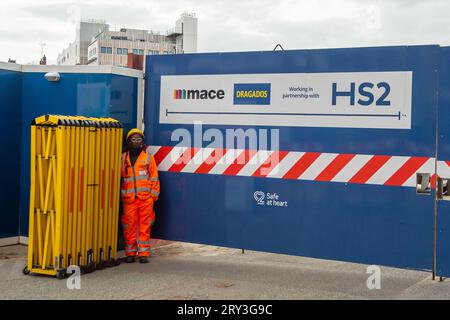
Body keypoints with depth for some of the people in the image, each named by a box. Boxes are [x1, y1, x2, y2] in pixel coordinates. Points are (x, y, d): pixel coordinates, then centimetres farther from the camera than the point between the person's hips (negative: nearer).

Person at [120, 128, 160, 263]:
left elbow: (154, 177, 7)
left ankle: (144, 253, 6)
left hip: (145, 197, -1)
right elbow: (118, 177, 17)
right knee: (129, 226, 2)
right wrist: (119, 195, 11)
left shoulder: (148, 156, 7)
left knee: (145, 226, 0)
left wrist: (154, 194, 2)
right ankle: (130, 252, 12)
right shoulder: (123, 158, 11)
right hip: (128, 198, 1)